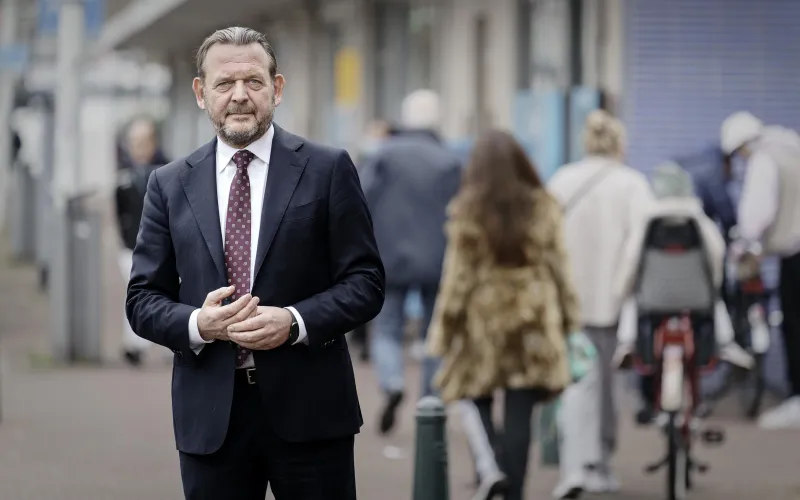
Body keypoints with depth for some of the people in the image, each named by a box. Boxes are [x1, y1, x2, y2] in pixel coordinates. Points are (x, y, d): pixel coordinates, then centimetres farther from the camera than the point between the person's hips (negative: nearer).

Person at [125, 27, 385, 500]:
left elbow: (365, 282, 0)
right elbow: (143, 299, 8)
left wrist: (295, 321, -16)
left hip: (307, 407, -2)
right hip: (210, 416, 2)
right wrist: (198, 324, -12)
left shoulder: (328, 170, 2)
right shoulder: (170, 185, 9)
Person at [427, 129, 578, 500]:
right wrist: (569, 319, 13)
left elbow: (458, 273, -5)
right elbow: (559, 266, 6)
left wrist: (444, 327, 0)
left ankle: (488, 466, -12)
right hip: (534, 320, 2)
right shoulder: (543, 208, 3)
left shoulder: (467, 209, -5)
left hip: (484, 316, -2)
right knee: (520, 411, 4)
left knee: (476, 397, 12)